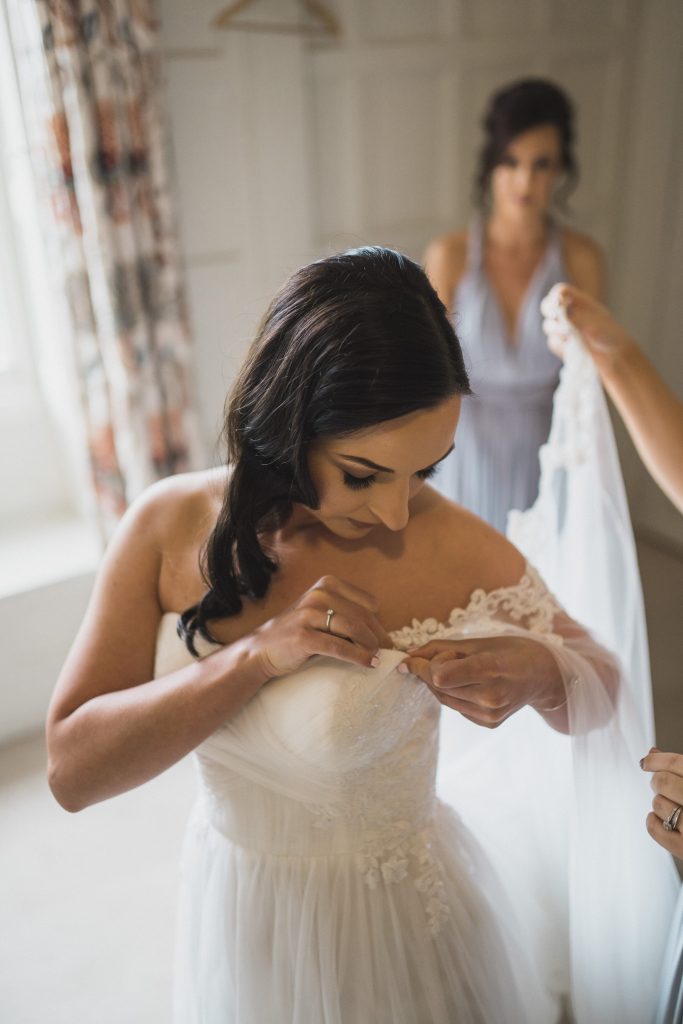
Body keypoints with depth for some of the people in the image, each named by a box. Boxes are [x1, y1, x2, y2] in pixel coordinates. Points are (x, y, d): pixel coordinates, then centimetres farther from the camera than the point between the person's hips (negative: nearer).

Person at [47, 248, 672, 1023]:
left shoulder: (457, 551, -24)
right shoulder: (169, 525, -17)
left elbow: (599, 694, -6)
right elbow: (70, 770, -19)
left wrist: (538, 670, -30)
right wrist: (257, 654, -31)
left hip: (392, 920, -2)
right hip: (232, 907, 3)